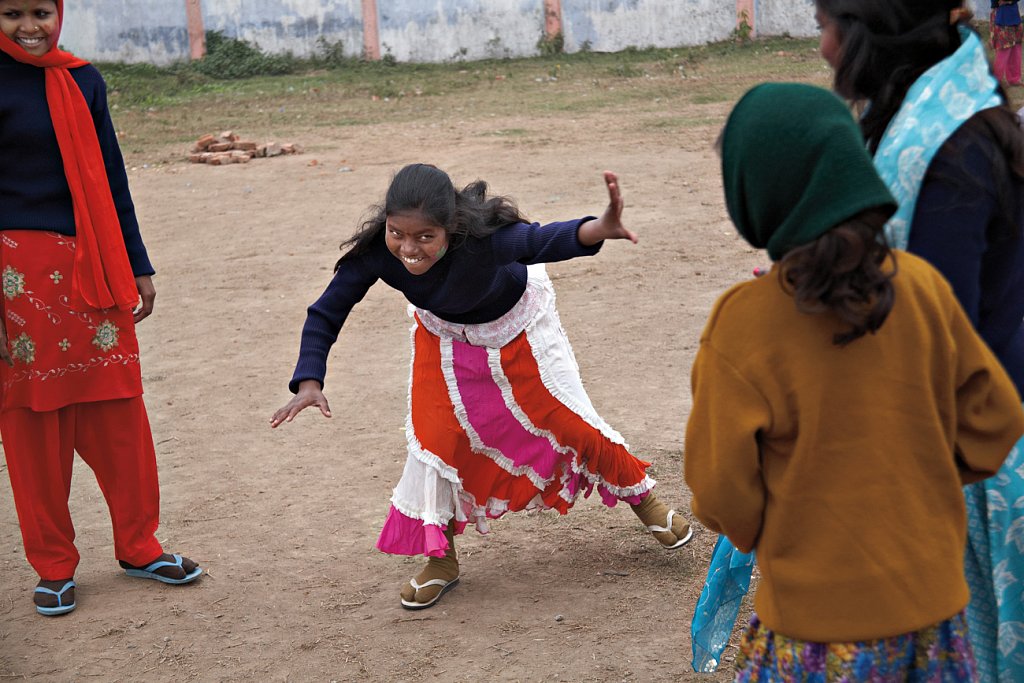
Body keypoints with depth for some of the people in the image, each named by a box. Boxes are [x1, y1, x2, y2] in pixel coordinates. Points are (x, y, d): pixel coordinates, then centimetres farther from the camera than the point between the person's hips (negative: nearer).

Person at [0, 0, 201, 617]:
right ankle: (53, 566, 18)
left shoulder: (82, 80, 9)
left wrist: (137, 267, 16)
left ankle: (139, 546, 22)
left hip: (92, 269, 4)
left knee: (119, 411, 7)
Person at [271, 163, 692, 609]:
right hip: (446, 336, 3)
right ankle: (441, 560, 15)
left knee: (569, 417, 3)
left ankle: (641, 497, 31)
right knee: (435, 435, -6)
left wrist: (600, 228, -84)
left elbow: (542, 241, -63)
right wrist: (309, 383, -39)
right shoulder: (375, 252, -34)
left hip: (516, 326, -2)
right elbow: (325, 314, -24)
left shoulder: (484, 236, -45)